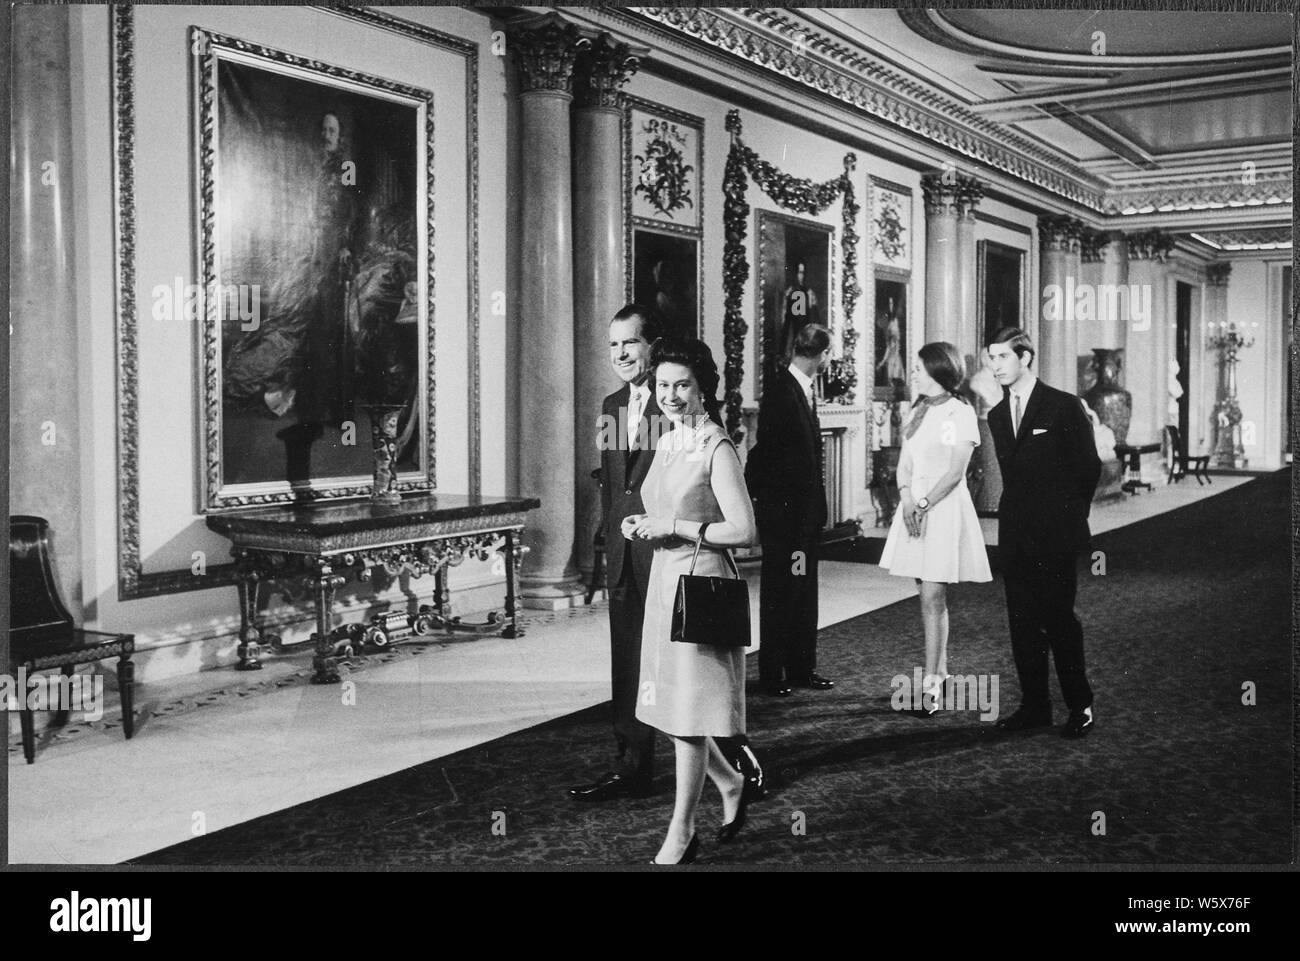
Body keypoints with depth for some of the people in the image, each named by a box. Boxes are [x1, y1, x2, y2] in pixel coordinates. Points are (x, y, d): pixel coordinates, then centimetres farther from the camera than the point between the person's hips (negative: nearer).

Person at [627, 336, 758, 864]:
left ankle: (681, 832, 13)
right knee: (671, 709, 13)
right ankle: (732, 784, 36)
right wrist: (644, 525, 4)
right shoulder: (666, 444, 11)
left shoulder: (718, 450, -12)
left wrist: (674, 527, -16)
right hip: (664, 581, 8)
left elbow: (744, 530, -18)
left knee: (689, 713, 0)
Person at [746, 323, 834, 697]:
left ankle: (802, 667, 21)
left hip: (806, 509, 9)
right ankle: (772, 673, 9)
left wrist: (816, 506, 13)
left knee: (804, 591, 12)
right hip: (782, 509, -8)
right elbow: (768, 452, -16)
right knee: (778, 592, 0)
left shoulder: (805, 390, 14)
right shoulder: (779, 390, -14)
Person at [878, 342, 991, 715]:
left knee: (932, 599, -9)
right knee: (931, 598, 10)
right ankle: (940, 674, 17)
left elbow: (954, 472, -13)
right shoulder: (918, 412, 15)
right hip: (915, 507, 7)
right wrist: (907, 500, -7)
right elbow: (904, 464, 9)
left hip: (945, 509, -7)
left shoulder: (960, 413, -7)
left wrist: (923, 504, -16)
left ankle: (931, 683, -6)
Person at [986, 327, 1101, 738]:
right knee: (1022, 622, 6)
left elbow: (1089, 466, -2)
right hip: (1015, 535, 6)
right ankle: (1034, 705, 16)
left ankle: (1080, 706, 11)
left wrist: (1069, 517, 2)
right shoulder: (997, 415, 13)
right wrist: (1015, 516, 10)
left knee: (1058, 619, -3)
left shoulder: (1064, 407, -5)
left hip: (1056, 535, -5)